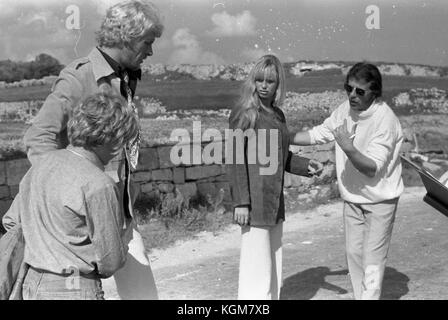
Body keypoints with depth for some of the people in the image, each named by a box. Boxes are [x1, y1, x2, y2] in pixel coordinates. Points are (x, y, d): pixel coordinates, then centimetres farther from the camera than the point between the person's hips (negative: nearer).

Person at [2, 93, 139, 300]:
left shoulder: (44, 163, 4)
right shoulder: (99, 185, -19)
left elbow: (11, 221, 15)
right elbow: (111, 262, -13)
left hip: (32, 284, 8)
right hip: (73, 291, -8)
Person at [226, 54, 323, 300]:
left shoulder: (277, 114, 12)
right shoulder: (244, 113, -9)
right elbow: (234, 159, -13)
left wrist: (305, 165, 7)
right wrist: (241, 202, -18)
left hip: (275, 202, 8)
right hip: (254, 203, -8)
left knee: (274, 266, 15)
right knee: (257, 266, -4)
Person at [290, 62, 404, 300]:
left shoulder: (385, 120, -25)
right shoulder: (345, 110, -4)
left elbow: (372, 168, -27)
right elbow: (317, 134, 8)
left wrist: (349, 148, -42)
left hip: (380, 199, -7)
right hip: (352, 198, 7)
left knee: (372, 260, -4)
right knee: (353, 253, 15)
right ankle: (360, 295, 29)